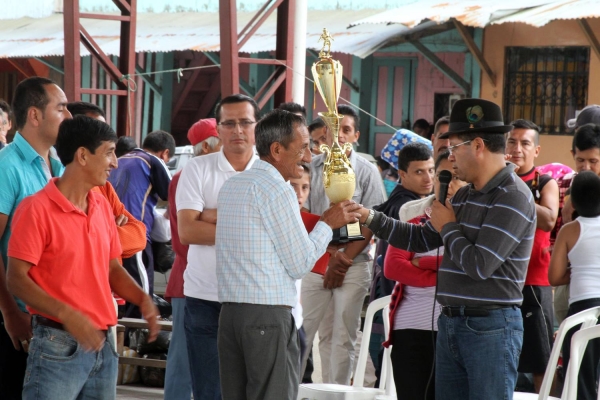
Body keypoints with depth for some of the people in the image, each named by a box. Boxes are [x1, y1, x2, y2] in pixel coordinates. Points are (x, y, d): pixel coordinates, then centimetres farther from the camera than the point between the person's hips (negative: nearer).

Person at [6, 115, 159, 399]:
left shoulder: (102, 206, 13)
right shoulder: (36, 209, -10)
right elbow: (16, 279, -13)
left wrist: (142, 299, 0)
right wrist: (66, 314, -25)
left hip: (103, 344, 7)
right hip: (58, 346, -7)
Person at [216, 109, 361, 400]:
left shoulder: (231, 186, 16)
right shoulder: (277, 190, -10)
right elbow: (300, 265, -8)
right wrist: (327, 224, 6)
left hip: (230, 310, 8)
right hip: (269, 313, -8)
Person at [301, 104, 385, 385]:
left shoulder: (367, 172, 1)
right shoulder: (311, 168, 4)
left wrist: (344, 259, -10)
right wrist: (330, 254, -9)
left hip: (353, 266, -1)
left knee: (342, 338, 3)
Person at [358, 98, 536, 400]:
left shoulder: (513, 197, -14)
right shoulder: (464, 196, 14)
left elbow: (480, 264, -21)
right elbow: (421, 239, 22)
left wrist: (448, 227, -4)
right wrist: (370, 218, 13)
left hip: (491, 328, -9)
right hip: (451, 324, 9)